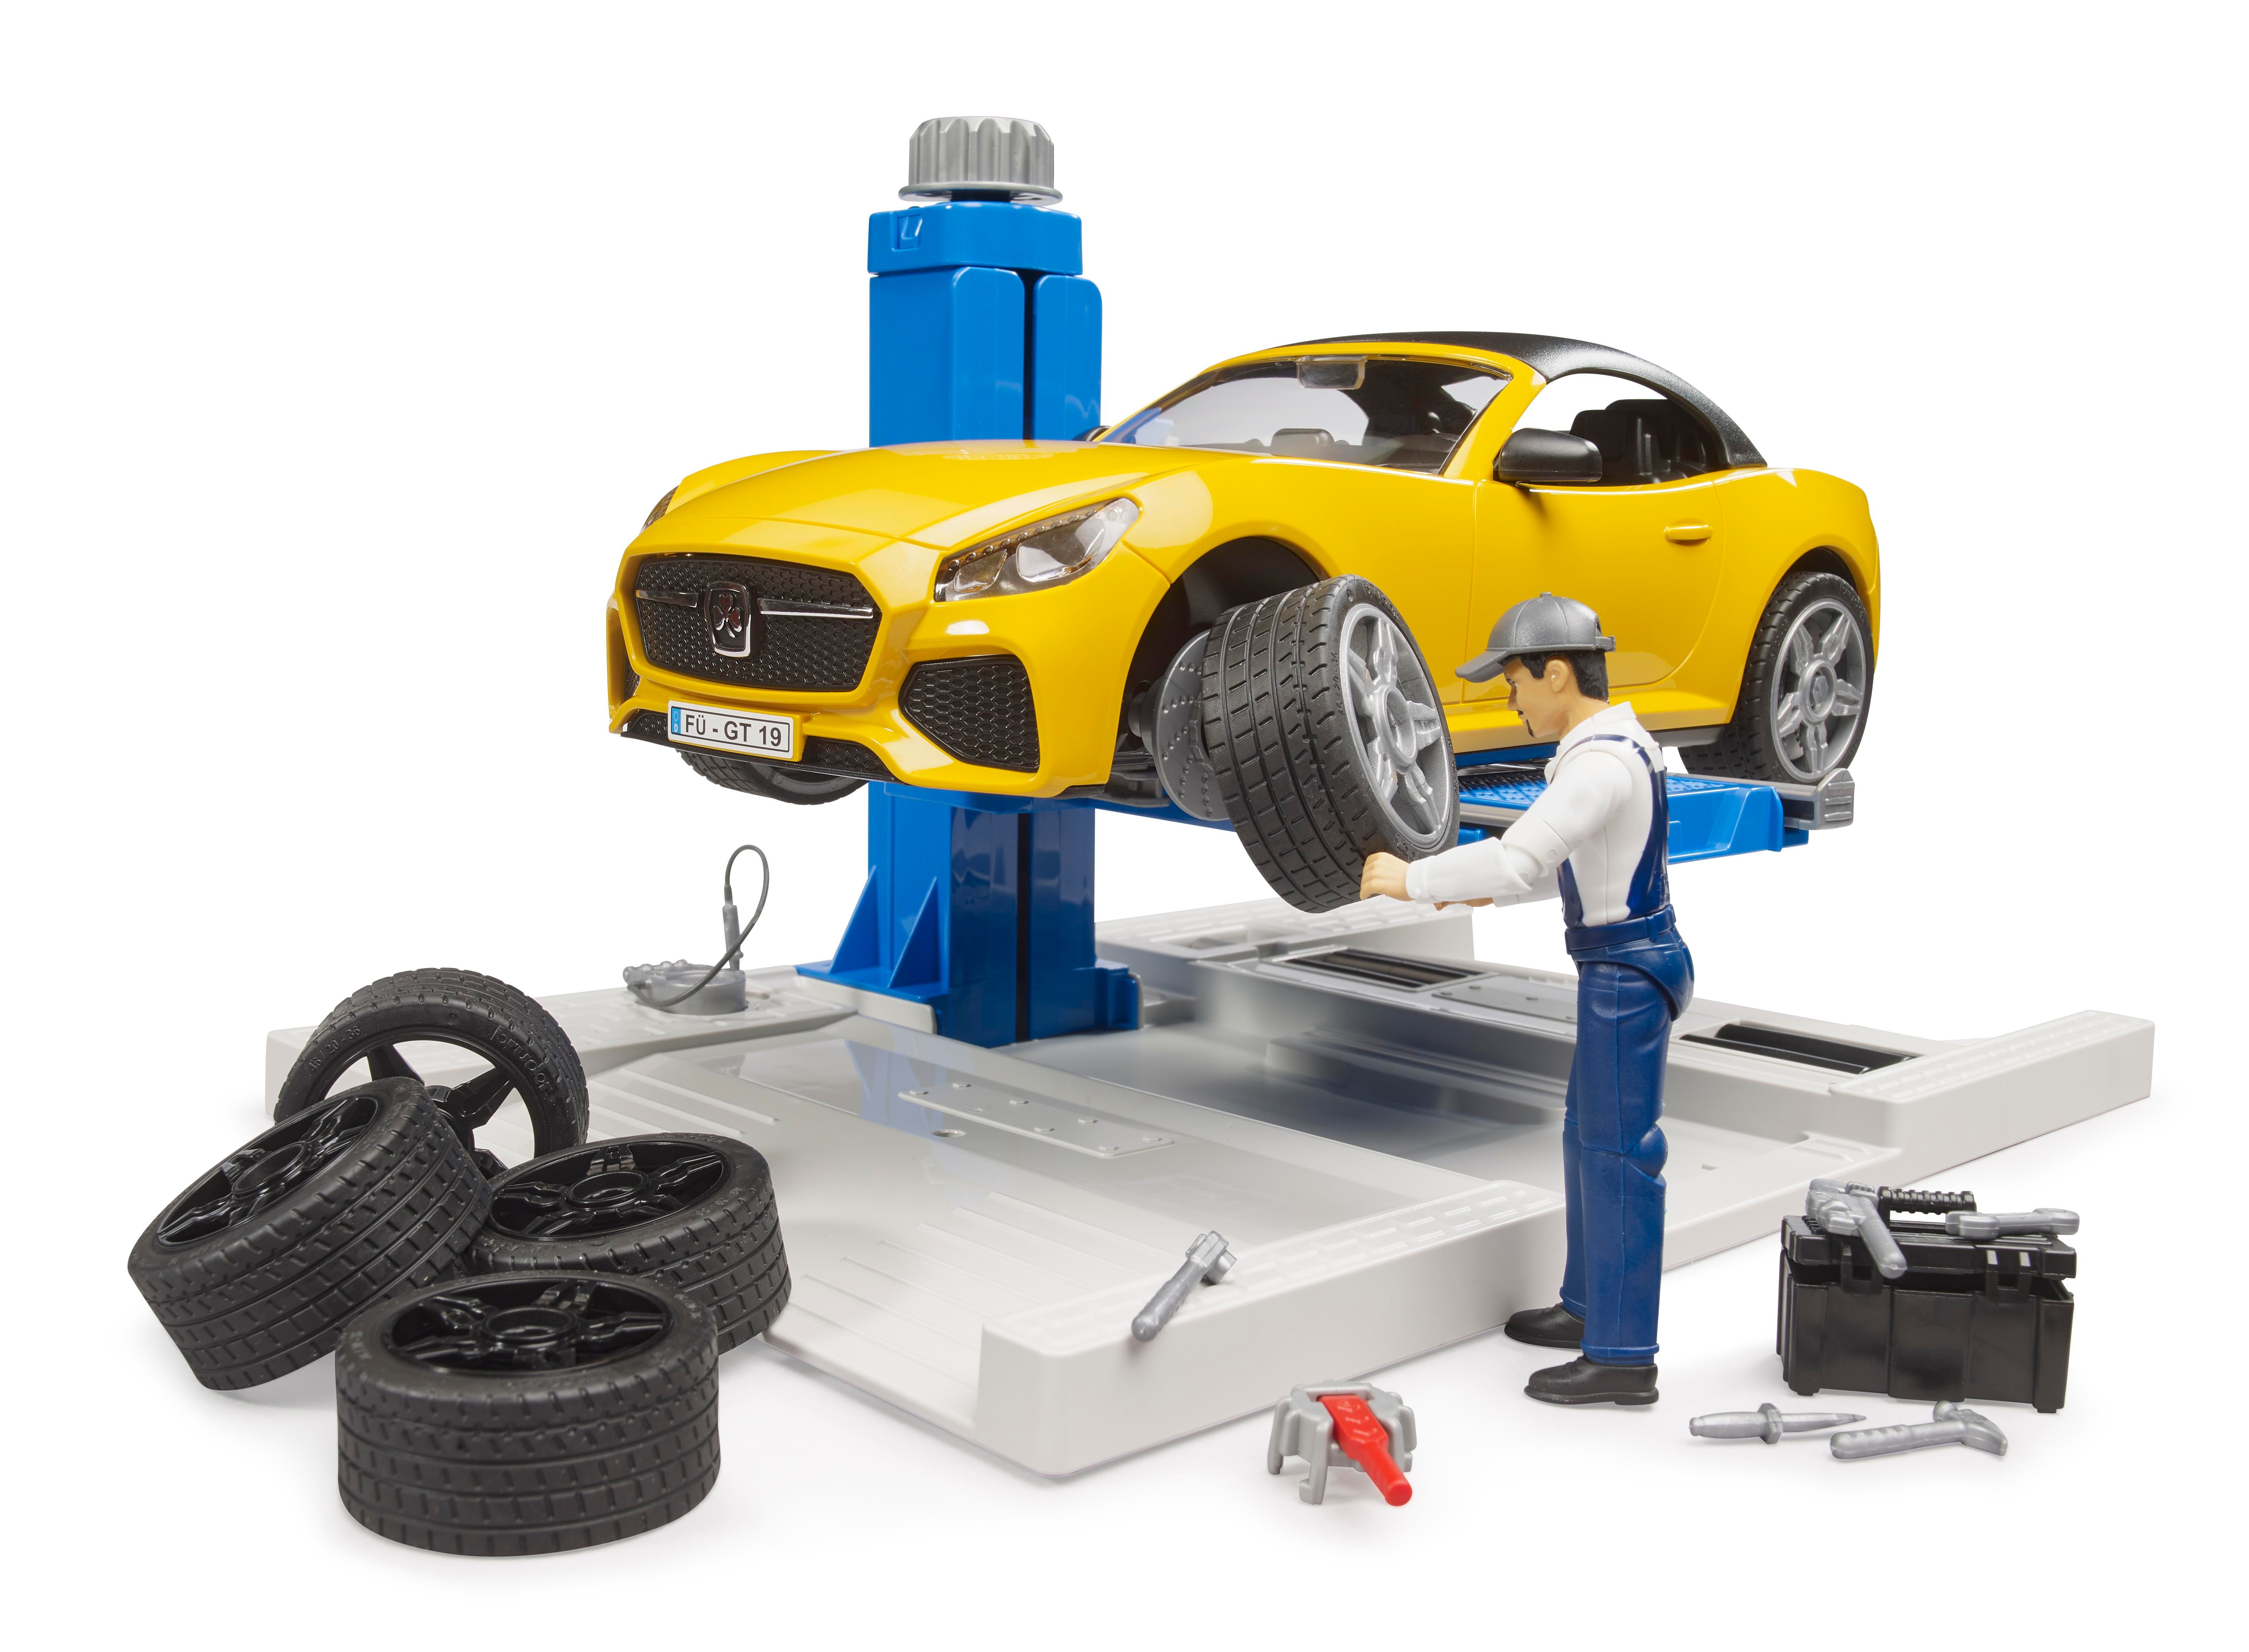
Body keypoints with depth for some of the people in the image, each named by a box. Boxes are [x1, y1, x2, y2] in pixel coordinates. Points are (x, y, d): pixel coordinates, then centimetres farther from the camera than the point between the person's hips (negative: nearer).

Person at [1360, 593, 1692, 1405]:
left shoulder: (1601, 763, -23)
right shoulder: (1615, 745, 10)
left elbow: (1515, 857, -31)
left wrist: (1410, 879, -18)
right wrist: (1482, 889, 17)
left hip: (1628, 974, -10)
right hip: (1623, 964, 10)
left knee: (1618, 1157, -4)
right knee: (1589, 1139, 20)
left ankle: (1622, 1357, 4)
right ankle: (1591, 1306, 33)